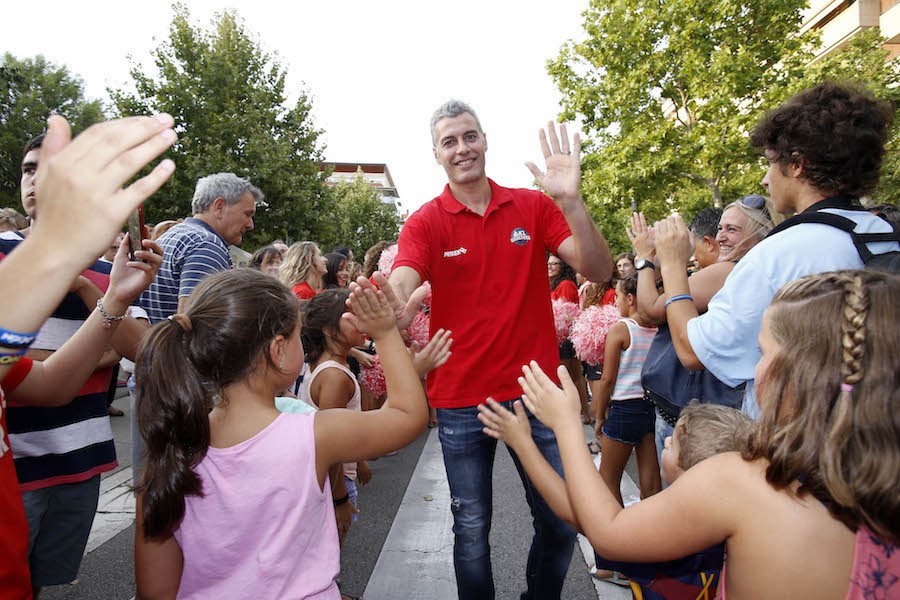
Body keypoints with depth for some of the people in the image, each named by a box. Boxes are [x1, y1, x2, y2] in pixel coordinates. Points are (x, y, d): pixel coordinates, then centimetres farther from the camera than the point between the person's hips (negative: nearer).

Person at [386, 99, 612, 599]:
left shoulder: (533, 206, 2)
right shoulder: (426, 223, -3)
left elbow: (599, 271, -8)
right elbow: (400, 286, -20)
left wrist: (571, 200, -22)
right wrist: (397, 308, -44)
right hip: (460, 399, -1)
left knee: (562, 522, 12)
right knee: (472, 529, 11)